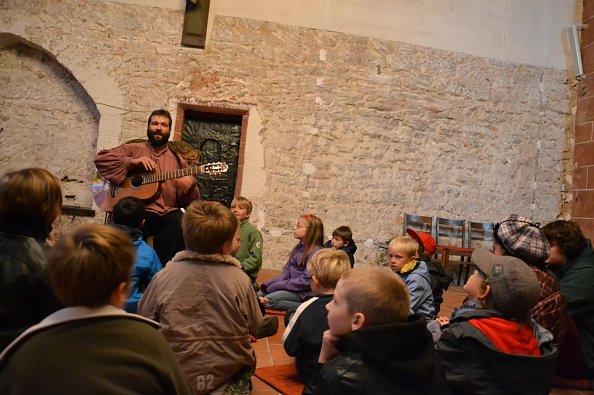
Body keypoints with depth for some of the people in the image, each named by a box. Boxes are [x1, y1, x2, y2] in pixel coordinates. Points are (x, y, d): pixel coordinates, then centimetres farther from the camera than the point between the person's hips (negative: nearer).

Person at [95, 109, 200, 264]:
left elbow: (190, 203, 15)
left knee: (181, 223, -31)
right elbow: (101, 158, 2)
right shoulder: (133, 149, 14)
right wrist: (132, 162, -8)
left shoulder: (178, 160, 18)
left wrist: (188, 187, -9)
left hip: (167, 214, 2)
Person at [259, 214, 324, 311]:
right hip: (291, 285, 8)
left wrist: (277, 286, -18)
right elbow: (286, 271, 11)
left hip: (303, 292, -8)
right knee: (259, 295, -4)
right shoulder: (298, 247, 10)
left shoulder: (315, 252, -17)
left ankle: (303, 307, -11)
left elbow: (306, 281, -22)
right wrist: (269, 284, -4)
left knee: (268, 301, -20)